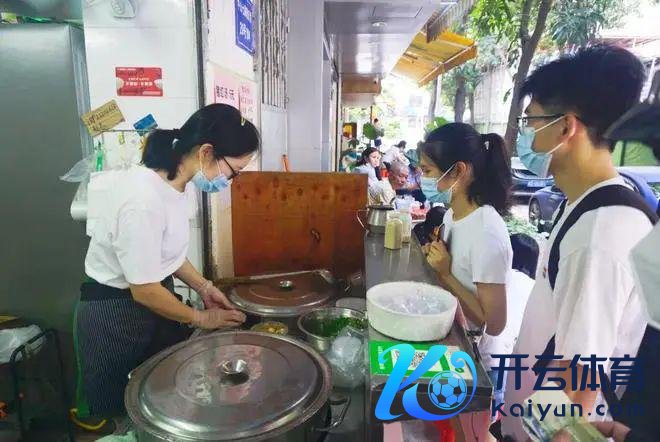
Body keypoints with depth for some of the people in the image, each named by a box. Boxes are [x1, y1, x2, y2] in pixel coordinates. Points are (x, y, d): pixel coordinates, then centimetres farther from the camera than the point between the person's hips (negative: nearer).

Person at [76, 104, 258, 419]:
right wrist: (201, 318, -11)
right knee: (125, 411, 15)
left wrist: (203, 287, 2)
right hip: (116, 313, -7)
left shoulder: (172, 182, -4)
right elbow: (144, 289, -23)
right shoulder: (143, 200, -32)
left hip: (152, 300, 8)